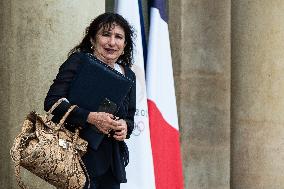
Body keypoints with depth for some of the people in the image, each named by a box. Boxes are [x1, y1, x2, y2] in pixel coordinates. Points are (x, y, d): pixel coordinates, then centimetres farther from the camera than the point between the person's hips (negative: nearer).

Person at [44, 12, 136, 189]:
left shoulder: (128, 75, 14)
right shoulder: (78, 61, -4)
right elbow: (51, 102, -12)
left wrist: (125, 126, -4)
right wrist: (91, 117, -21)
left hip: (112, 160, 6)